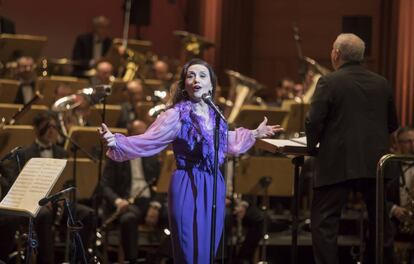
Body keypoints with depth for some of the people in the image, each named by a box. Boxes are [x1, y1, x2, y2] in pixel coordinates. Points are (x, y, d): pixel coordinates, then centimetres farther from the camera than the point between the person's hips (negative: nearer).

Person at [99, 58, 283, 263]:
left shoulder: (215, 115, 9)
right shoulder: (176, 115, -12)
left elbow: (228, 143, 27)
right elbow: (147, 142, -19)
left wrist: (255, 134, 33)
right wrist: (115, 142, -34)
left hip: (214, 187, 6)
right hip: (188, 187, -6)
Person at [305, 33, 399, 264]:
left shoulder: (329, 82, -9)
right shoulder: (382, 83, 6)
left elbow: (314, 121, -14)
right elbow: (392, 124, 12)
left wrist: (312, 147, 3)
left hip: (338, 164, -5)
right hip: (375, 163, 5)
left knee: (325, 220, 0)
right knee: (380, 219, 18)